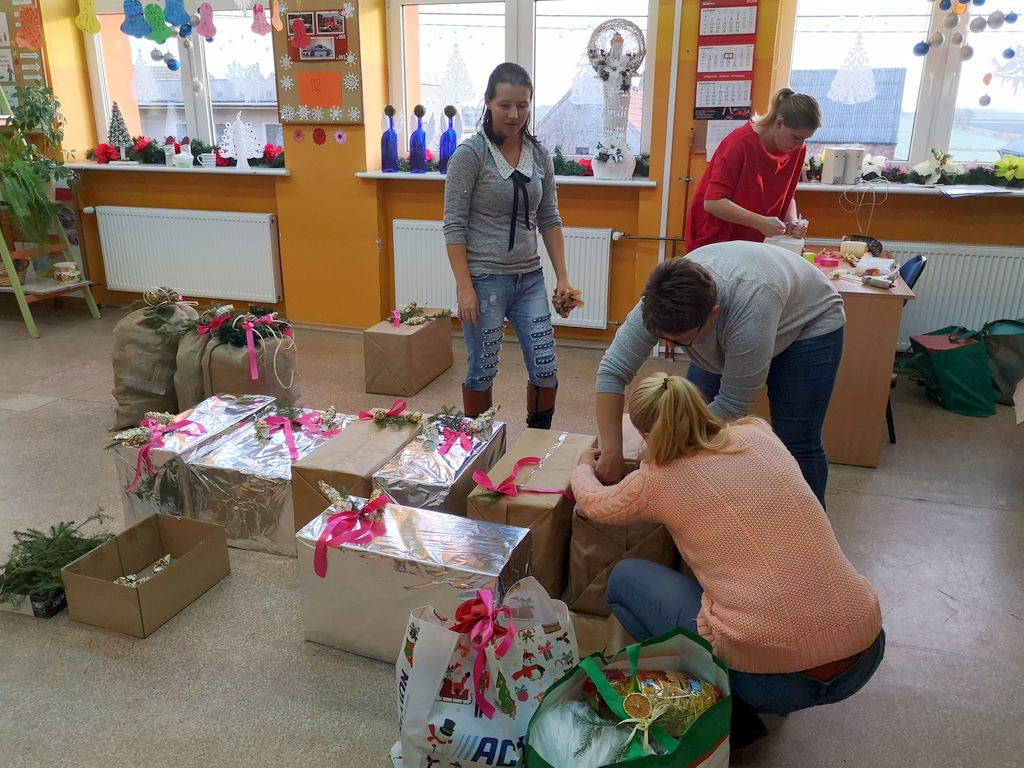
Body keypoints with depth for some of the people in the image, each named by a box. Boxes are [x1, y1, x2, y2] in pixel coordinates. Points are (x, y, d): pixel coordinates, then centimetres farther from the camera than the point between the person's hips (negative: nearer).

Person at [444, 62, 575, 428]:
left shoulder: (539, 154, 6)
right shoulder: (470, 153, -9)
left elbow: (549, 219, 10)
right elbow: (454, 225, -10)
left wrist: (562, 277, 3)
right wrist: (465, 288, -15)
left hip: (530, 278, 5)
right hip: (485, 279, -4)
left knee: (546, 369, 4)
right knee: (482, 371, 6)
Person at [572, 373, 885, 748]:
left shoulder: (658, 481, -3)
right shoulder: (758, 434, 6)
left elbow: (592, 503, 18)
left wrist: (584, 467, 41)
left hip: (772, 675, -5)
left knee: (624, 579, 14)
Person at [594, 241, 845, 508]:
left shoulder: (751, 308, -43)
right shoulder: (661, 304, -29)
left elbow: (732, 405, -34)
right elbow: (612, 370, -28)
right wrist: (611, 454, -32)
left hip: (806, 322, -5)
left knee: (796, 442, -8)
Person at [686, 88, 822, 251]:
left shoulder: (797, 151, -2)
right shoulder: (740, 144, -19)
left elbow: (787, 195, 10)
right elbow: (713, 202, -25)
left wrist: (793, 221, -10)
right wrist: (761, 222, -31)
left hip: (755, 245, 5)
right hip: (715, 240, -5)